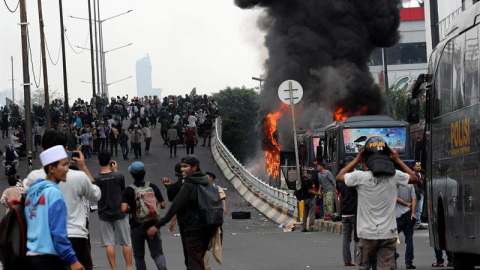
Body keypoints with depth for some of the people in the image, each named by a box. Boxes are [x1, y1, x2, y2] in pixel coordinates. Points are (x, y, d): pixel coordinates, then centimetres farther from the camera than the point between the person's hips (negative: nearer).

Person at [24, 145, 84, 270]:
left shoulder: (31, 193, 12)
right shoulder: (54, 193, -10)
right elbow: (58, 232, -15)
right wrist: (72, 260, -13)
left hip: (31, 255, 8)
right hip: (50, 258, -8)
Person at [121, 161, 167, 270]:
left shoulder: (128, 191, -8)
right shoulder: (153, 187, -1)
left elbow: (124, 209, -18)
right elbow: (162, 205, 1)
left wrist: (131, 210, 3)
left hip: (136, 226, -1)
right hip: (152, 225, 2)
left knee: (139, 256, 12)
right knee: (157, 252, 1)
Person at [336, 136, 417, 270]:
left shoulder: (360, 177, -11)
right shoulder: (394, 175, -5)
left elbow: (339, 177, 9)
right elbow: (414, 178, 15)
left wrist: (356, 160, 12)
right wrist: (398, 161, 18)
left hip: (368, 234, -1)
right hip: (388, 234, 1)